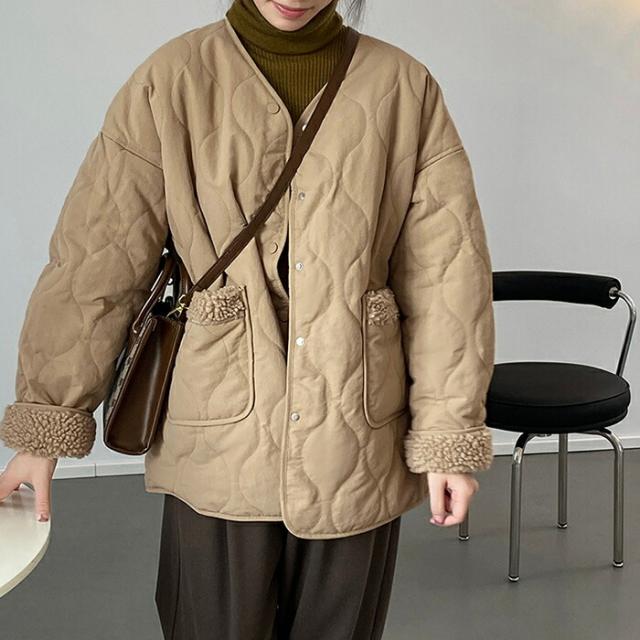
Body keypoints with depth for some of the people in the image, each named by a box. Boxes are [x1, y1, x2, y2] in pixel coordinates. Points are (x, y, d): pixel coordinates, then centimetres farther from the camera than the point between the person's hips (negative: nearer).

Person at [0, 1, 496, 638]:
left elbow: (449, 278, 0)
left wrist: (448, 435, -2)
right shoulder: (172, 81, -2)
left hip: (358, 450, 1)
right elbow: (92, 263, -2)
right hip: (219, 448, -1)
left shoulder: (406, 89, 1)